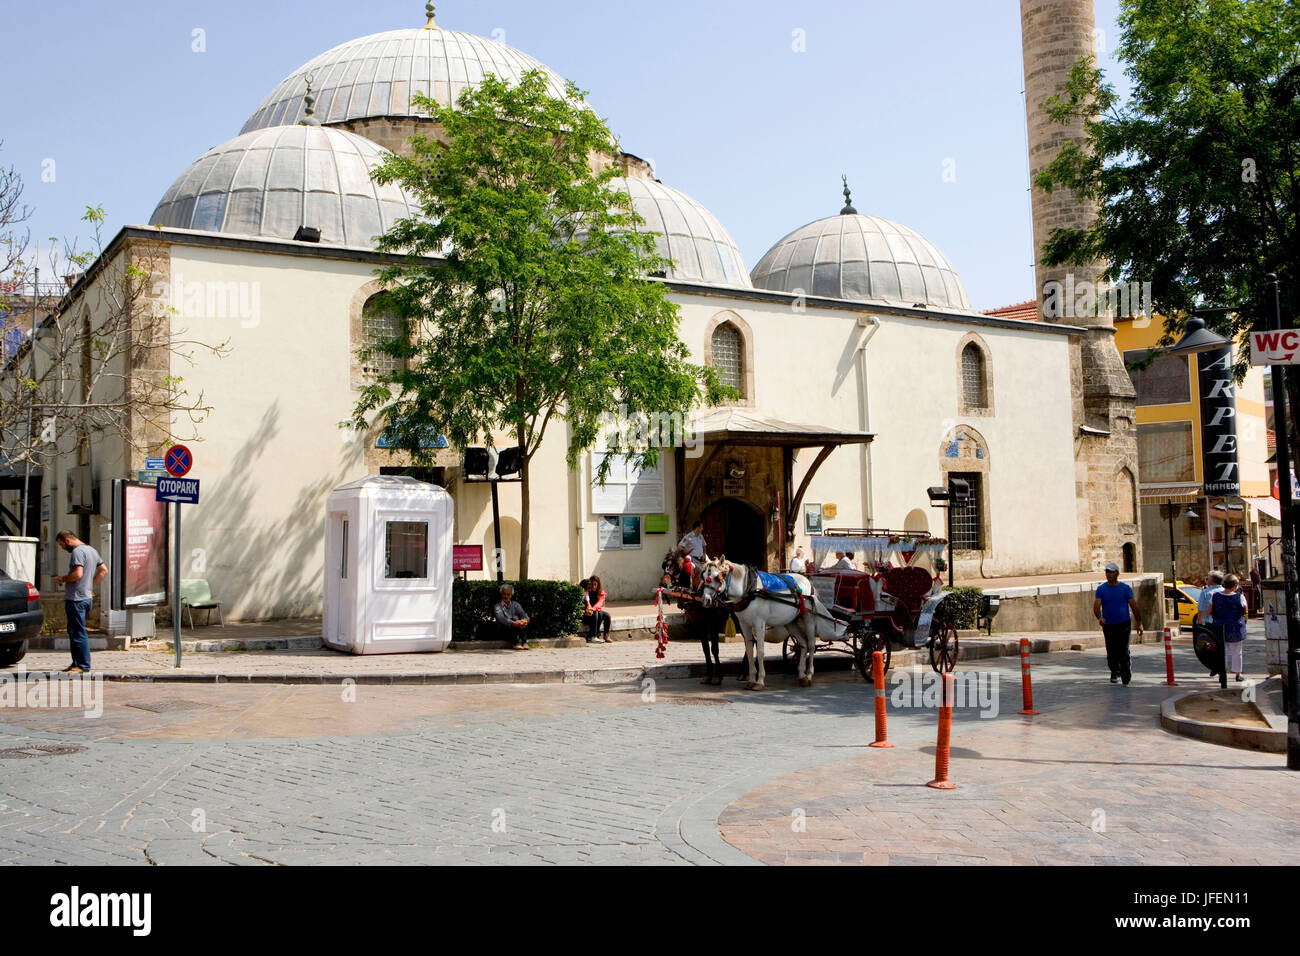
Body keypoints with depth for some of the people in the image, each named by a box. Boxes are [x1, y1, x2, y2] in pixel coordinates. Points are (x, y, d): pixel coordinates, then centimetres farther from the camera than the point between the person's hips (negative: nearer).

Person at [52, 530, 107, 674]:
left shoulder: (78, 551, -13)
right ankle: (76, 663, 21)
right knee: (73, 631, 17)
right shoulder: (91, 550, 17)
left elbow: (77, 574, -24)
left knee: (78, 633, -7)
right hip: (87, 597, 10)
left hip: (76, 599, -10)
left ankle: (84, 666, -5)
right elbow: (103, 570, 22)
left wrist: (62, 579, -8)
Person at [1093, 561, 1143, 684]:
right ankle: (1115, 672, 29)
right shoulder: (1101, 589, 2)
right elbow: (1096, 606, -9)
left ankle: (1126, 675, 0)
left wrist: (1139, 623, 1)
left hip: (1123, 624, -1)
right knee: (1111, 653, 5)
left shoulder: (1125, 588, 1)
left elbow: (1134, 606, 4)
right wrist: (1099, 617, -29)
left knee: (1123, 651, -11)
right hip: (1108, 625, 2)